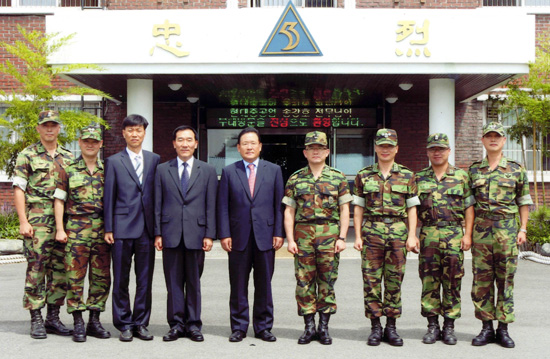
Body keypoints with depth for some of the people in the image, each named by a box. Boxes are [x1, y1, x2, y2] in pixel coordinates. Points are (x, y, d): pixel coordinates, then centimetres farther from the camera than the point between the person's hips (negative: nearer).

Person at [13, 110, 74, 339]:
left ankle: (53, 317, 17)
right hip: (37, 221, -4)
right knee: (36, 268, -4)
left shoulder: (68, 157, 14)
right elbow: (18, 190, -1)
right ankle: (36, 319, 6)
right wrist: (23, 221, -10)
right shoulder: (27, 155, 3)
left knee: (60, 269, 6)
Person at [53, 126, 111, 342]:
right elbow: (59, 200, 5)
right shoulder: (68, 170, 6)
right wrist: (60, 229, -3)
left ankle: (94, 320, 15)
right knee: (75, 276, -2)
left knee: (102, 277, 4)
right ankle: (78, 323, 6)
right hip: (77, 230, -2)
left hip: (103, 230, 2)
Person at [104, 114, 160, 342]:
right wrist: (108, 228, -2)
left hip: (147, 228, 2)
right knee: (121, 279, 4)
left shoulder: (155, 160, 10)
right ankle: (124, 324, 14)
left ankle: (141, 323, 17)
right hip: (122, 228, -2)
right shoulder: (114, 161, 5)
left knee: (145, 279, 6)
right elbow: (109, 197, 3)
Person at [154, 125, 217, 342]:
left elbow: (211, 206, 4)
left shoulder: (207, 171, 8)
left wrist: (209, 235, -3)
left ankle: (193, 324, 16)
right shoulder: (162, 170, 9)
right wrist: (157, 233, 0)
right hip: (171, 233, 1)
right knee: (173, 282, 5)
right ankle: (176, 324, 14)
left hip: (196, 233, 0)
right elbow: (157, 204, 7)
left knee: (194, 282, 6)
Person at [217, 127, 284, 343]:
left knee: (264, 285, 6)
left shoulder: (274, 170, 8)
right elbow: (223, 206, 4)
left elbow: (279, 204, 5)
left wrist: (279, 233, -2)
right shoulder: (229, 172, 7)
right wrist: (224, 234, -4)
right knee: (238, 285, 5)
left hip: (265, 236, 0)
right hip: (239, 236, 0)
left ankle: (263, 327, 17)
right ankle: (239, 327, 16)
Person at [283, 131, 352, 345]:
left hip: (330, 234, 0)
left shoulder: (338, 178, 7)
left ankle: (324, 327, 14)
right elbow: (289, 211, 6)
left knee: (327, 281, 3)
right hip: (303, 233, 1)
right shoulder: (295, 179, 8)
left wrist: (342, 238, -4)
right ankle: (309, 327, 13)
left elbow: (344, 210, 5)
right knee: (304, 281, 3)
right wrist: (290, 239, -2)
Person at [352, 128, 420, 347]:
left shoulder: (407, 176, 8)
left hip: (399, 233, 0)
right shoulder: (364, 176, 8)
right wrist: (357, 236, 1)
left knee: (395, 281, 4)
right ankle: (375, 327, 11)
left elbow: (412, 209, 7)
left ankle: (391, 327, 14)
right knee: (371, 280, 0)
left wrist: (412, 236, -1)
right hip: (371, 232, 0)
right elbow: (358, 208, 8)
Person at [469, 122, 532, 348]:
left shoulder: (516, 170, 6)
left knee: (506, 279, 2)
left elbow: (524, 202, 9)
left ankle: (503, 328, 11)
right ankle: (486, 327, 12)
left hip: (507, 229, -1)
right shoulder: (473, 170, 9)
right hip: (481, 229, 1)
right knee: (481, 279, 2)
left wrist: (523, 229, 1)